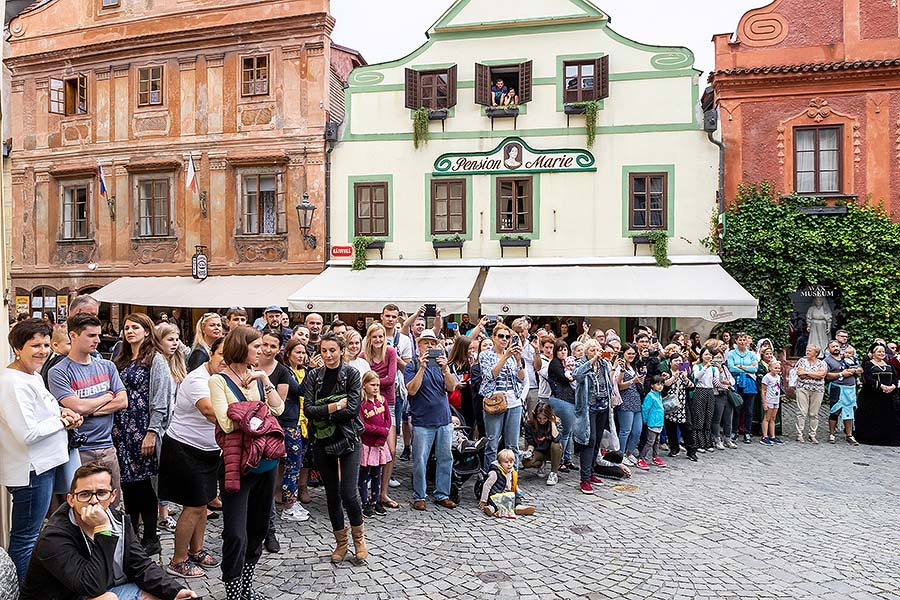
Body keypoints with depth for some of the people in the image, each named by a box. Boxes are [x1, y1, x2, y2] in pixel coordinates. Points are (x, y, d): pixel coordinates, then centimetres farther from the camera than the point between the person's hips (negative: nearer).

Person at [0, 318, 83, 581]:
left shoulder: (34, 376, 10)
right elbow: (27, 433, -26)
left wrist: (60, 411, 3)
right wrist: (62, 421, -13)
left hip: (45, 464, 11)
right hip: (30, 470, -11)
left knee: (29, 533, 22)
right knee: (25, 537, 2)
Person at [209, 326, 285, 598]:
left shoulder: (258, 376, 8)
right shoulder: (219, 380, -7)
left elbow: (279, 408, -2)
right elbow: (227, 422, -17)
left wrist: (265, 381, -10)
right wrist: (260, 411, -8)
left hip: (266, 461, 6)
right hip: (237, 464, -6)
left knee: (258, 529, 16)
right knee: (236, 535, -5)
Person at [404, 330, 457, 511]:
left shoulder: (440, 364, 11)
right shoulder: (412, 366, 0)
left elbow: (451, 387, -1)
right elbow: (412, 390, -14)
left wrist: (445, 369, -17)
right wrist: (422, 368, -20)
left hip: (444, 420, 4)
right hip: (422, 422, -4)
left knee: (445, 459, 9)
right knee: (420, 461, 0)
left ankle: (442, 495, 21)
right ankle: (418, 497, 13)